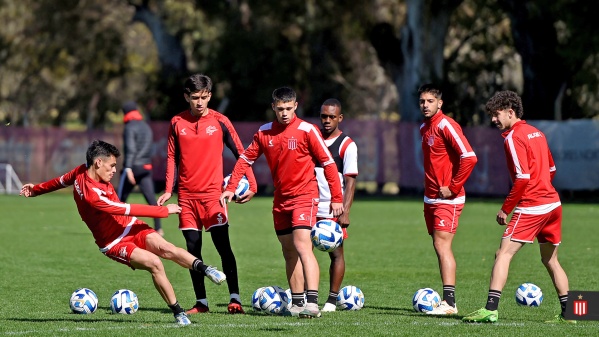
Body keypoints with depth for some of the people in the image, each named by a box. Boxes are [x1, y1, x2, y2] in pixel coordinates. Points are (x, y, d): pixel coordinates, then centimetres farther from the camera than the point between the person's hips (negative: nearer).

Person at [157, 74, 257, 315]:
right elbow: (172, 158, 12)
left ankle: (235, 299, -7)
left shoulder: (220, 121, -1)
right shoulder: (177, 123, 6)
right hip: (187, 195, 3)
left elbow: (240, 152, 3)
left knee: (223, 246, -10)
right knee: (193, 249, 5)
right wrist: (168, 190, 4)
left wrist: (251, 184, -5)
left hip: (213, 193, -3)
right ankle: (201, 302, 11)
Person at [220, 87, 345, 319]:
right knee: (289, 252, 10)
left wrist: (336, 198, -8)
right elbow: (246, 159, 12)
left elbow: (328, 163, -7)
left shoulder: (306, 130, -10)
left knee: (302, 245, -20)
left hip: (304, 195, -6)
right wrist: (231, 187, 2)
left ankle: (312, 302, -28)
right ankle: (297, 303, 19)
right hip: (281, 199, 6)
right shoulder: (264, 132, 4)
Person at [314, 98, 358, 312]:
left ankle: (332, 300, 7)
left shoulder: (347, 145, -3)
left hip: (333, 209, -4)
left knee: (336, 253, 0)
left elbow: (350, 181, -7)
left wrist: (345, 212, -16)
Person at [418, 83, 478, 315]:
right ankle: (448, 300, 12)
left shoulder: (446, 126, -14)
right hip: (431, 198, 9)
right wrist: (429, 187, 16)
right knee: (440, 247, 9)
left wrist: (453, 187, -17)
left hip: (447, 199, -9)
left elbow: (469, 157, -22)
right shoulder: (424, 128, 13)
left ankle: (449, 302, -16)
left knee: (442, 246, -13)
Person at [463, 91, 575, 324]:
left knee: (504, 254, -10)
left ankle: (491, 309, -20)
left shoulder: (514, 138, -10)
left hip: (531, 208, -9)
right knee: (550, 259, 19)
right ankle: (568, 313, 18)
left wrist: (506, 209, -12)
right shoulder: (536, 133, 16)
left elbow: (522, 177, -18)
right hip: (553, 204, 9)